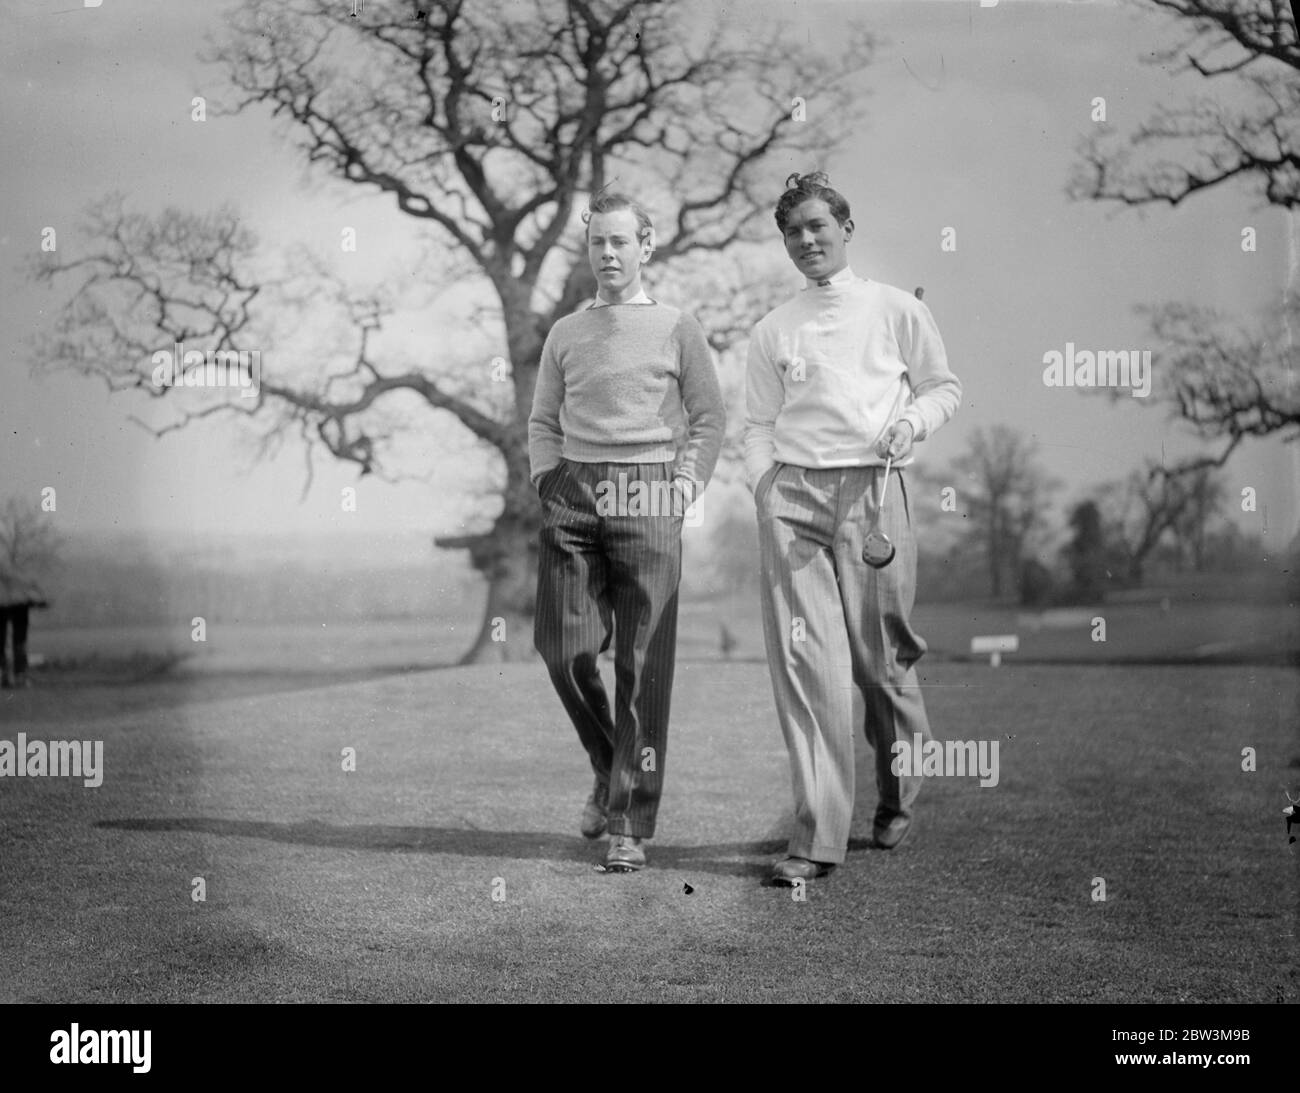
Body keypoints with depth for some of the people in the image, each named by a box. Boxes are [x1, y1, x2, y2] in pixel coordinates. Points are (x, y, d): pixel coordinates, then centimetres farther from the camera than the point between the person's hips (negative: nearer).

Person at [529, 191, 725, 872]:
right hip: (572, 497, 3)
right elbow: (542, 421, 21)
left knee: (643, 663, -6)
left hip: (648, 500, -3)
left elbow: (709, 419, 8)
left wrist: (684, 487, -2)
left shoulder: (676, 329, 9)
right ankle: (608, 768, 21)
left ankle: (631, 826, -2)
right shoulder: (565, 334, 17)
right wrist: (547, 478, 5)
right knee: (564, 649, -6)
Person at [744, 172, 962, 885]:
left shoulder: (895, 310, 9)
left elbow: (944, 389, 14)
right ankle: (817, 836, -11)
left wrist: (909, 423, -5)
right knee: (804, 658, -10)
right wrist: (764, 491, 2)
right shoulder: (772, 331, 14)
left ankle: (898, 798, 30)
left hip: (870, 489, -1)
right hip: (790, 492, 1)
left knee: (879, 658, 3)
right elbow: (759, 424, 16)